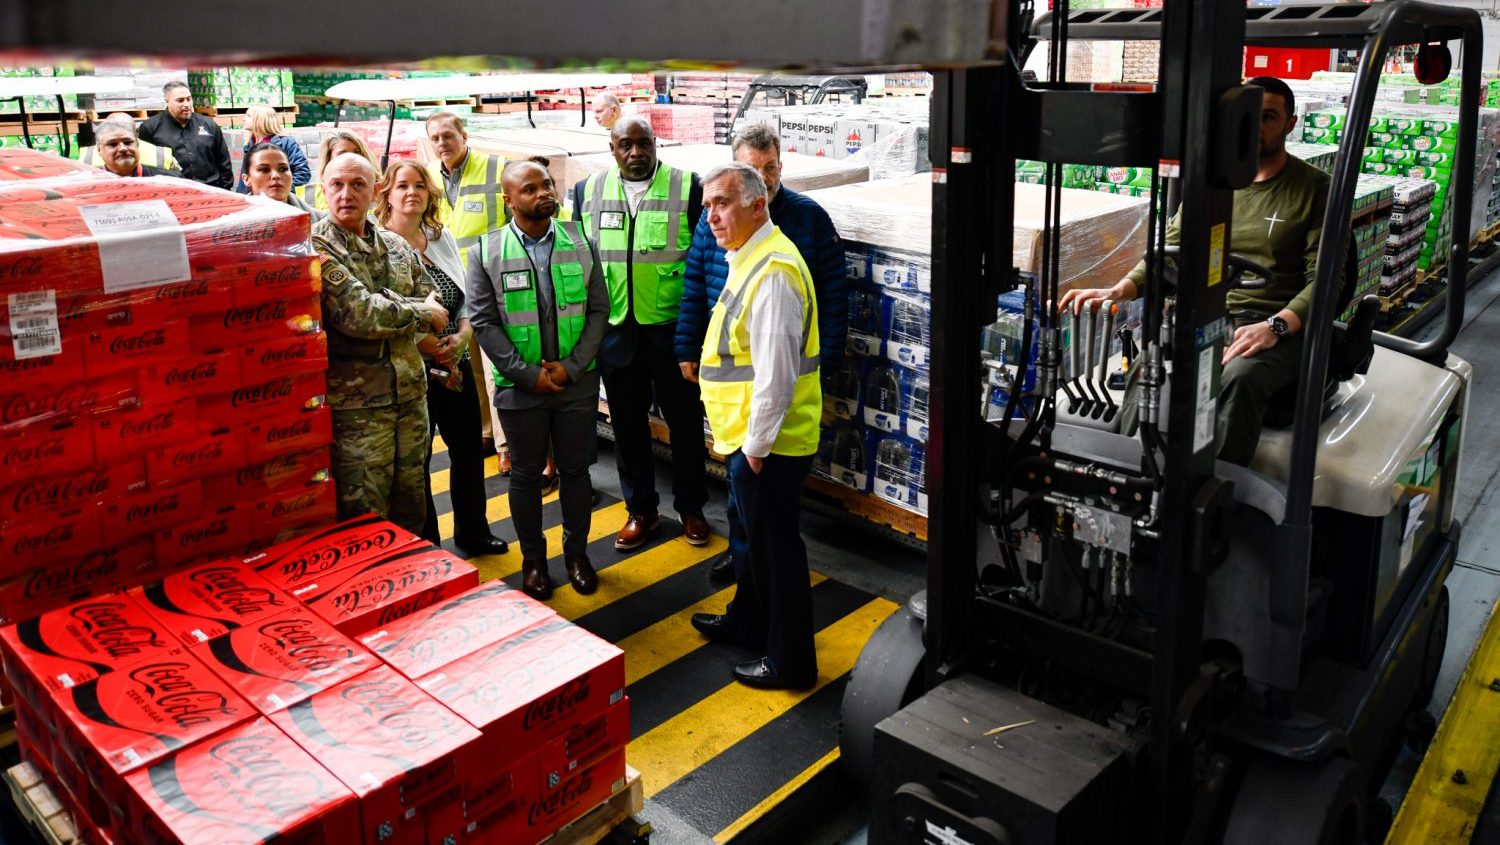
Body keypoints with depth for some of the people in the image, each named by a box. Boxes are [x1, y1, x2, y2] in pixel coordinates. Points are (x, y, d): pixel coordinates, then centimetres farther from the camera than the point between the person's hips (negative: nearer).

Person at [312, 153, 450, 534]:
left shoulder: (395, 245, 13)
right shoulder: (316, 246, -9)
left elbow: (436, 302, 9)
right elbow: (356, 314, -20)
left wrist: (383, 307, -8)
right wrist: (421, 313, -7)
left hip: (410, 392, 6)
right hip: (357, 403, -6)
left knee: (411, 507, 17)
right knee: (365, 518, -1)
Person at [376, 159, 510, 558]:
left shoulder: (442, 238, 8)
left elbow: (466, 298, 10)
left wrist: (462, 335, -8)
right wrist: (427, 346, -18)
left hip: (456, 364, 7)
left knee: (469, 450, 16)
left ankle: (473, 533, 36)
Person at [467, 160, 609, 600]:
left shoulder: (580, 242, 2)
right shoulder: (486, 251, -3)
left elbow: (598, 309, 1)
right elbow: (484, 322, -6)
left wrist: (572, 366, -10)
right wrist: (529, 374, -12)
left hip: (577, 382, 2)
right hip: (520, 385, -1)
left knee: (575, 468, 12)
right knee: (526, 473, 10)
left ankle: (577, 552, 30)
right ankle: (532, 558, 27)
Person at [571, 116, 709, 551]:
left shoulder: (688, 188, -5)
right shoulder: (587, 191, 4)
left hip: (673, 329, -2)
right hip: (616, 331, 3)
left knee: (685, 421, 10)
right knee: (627, 423, 12)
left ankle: (691, 507, 29)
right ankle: (640, 509, 29)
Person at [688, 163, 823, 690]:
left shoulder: (772, 271, -24)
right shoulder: (749, 256, 10)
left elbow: (775, 371, -26)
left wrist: (756, 446, -19)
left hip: (766, 443, -10)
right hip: (749, 436, 10)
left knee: (775, 548, 3)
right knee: (755, 538, 25)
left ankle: (791, 662, 19)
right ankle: (747, 622, 44)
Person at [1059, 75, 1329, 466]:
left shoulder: (1314, 189, 5)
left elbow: (1324, 276, -3)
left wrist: (1276, 326, -21)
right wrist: (1119, 289, -7)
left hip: (1277, 325, -2)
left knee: (1238, 377, -37)